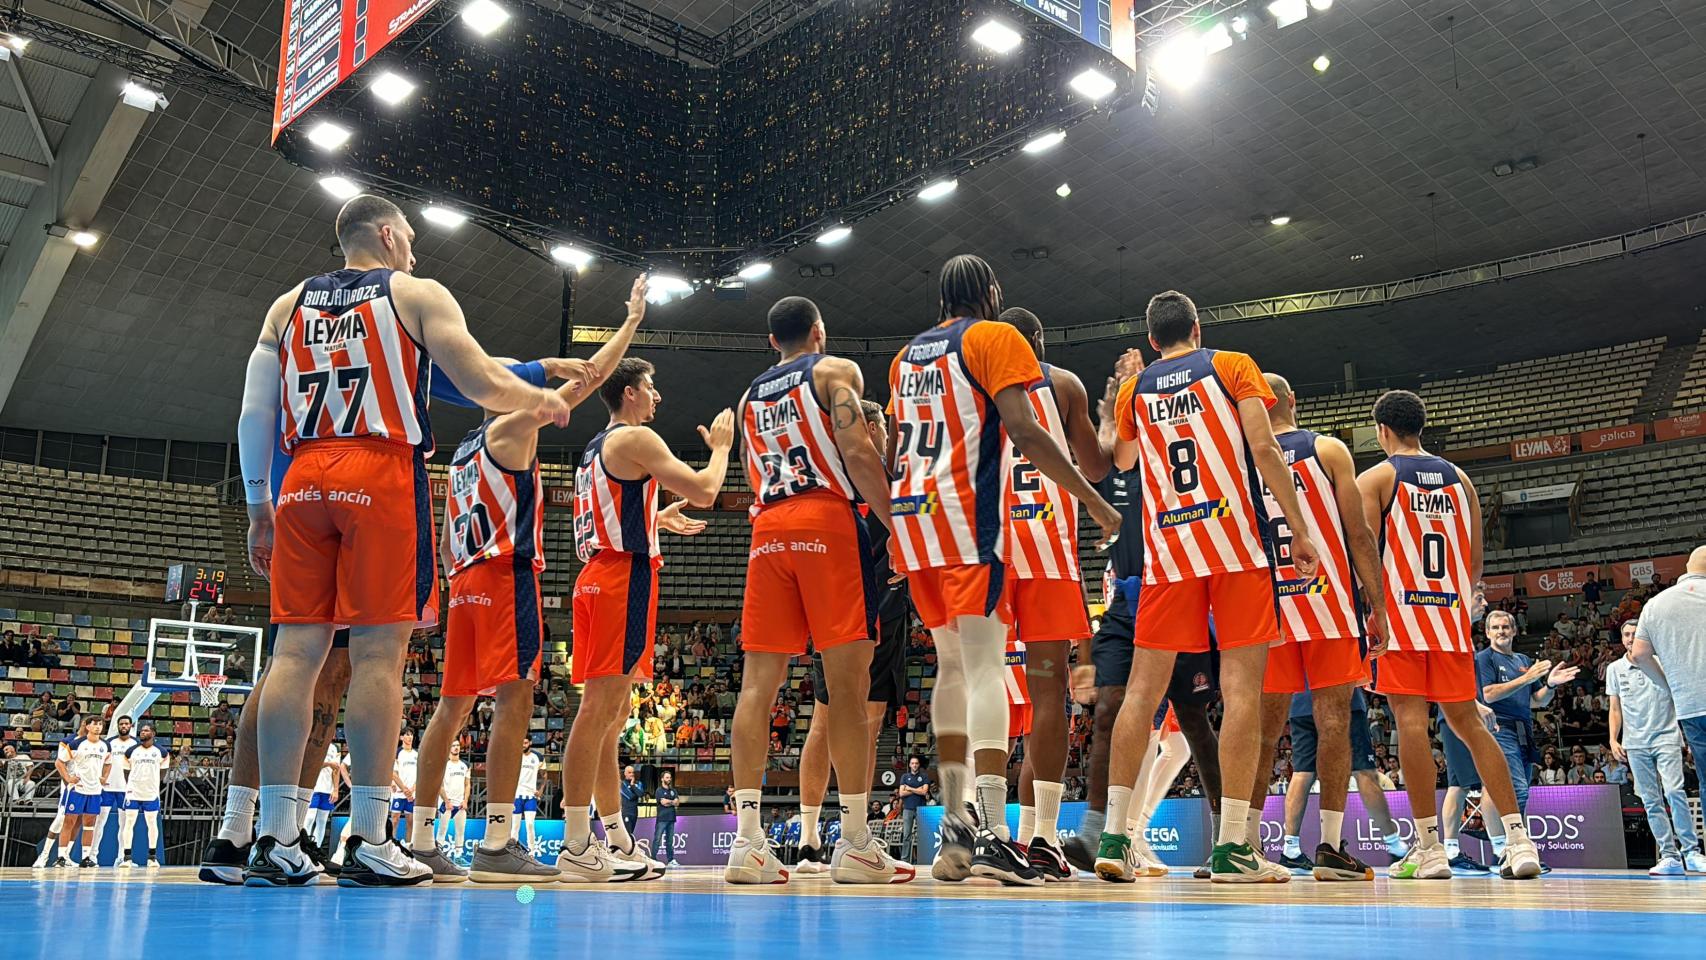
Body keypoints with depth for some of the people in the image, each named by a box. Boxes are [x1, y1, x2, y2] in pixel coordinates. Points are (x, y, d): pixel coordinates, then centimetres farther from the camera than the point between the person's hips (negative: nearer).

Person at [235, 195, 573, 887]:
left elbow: (254, 415, 13)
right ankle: (369, 843, -5)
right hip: (384, 474, -5)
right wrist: (543, 401, 16)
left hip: (304, 479, 5)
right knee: (378, 653, -5)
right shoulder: (417, 293, 7)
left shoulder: (289, 304, 20)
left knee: (295, 649, 3)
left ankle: (276, 841, 2)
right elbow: (483, 386, -3)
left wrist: (258, 508, 17)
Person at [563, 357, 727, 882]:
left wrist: (661, 518, 37)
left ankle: (618, 839, 19)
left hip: (598, 577, 10)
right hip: (625, 577, -10)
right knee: (600, 708, -13)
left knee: (613, 711, 12)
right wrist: (720, 446, 6)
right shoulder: (636, 439, -6)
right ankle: (576, 847, -14)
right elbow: (705, 491, -12)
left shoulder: (595, 449, 22)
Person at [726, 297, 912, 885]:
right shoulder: (836, 370, 7)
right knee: (848, 679, -7)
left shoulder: (750, 397, 25)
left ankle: (748, 841, -5)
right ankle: (855, 844, -9)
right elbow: (857, 453, -8)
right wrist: (896, 524, -6)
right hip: (827, 519, -5)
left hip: (768, 528, 6)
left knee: (758, 681, 0)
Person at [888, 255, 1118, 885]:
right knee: (985, 666, -12)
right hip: (966, 515, -7)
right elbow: (1024, 432, -13)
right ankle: (992, 836, -21)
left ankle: (953, 824, 13)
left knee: (952, 664, 14)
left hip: (910, 515, 7)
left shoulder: (907, 354, 22)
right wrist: (1094, 501, -9)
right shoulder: (996, 337, 1)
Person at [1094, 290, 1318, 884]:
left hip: (1167, 549, 3)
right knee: (1241, 686, -3)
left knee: (1143, 689, 4)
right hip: (1236, 544, -3)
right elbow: (1263, 447, -6)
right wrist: (1299, 528, -4)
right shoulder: (1232, 366, 7)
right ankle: (1232, 846, -7)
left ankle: (1114, 836, 0)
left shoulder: (1133, 390, 15)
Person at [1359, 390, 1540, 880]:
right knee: (1466, 721, 10)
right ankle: (1518, 839, 6)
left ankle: (1428, 847, -8)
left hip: (1399, 613, -5)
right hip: (1450, 613, 5)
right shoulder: (1459, 479, 14)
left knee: (1410, 719, -6)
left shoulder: (1375, 478, -2)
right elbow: (1475, 561, 14)